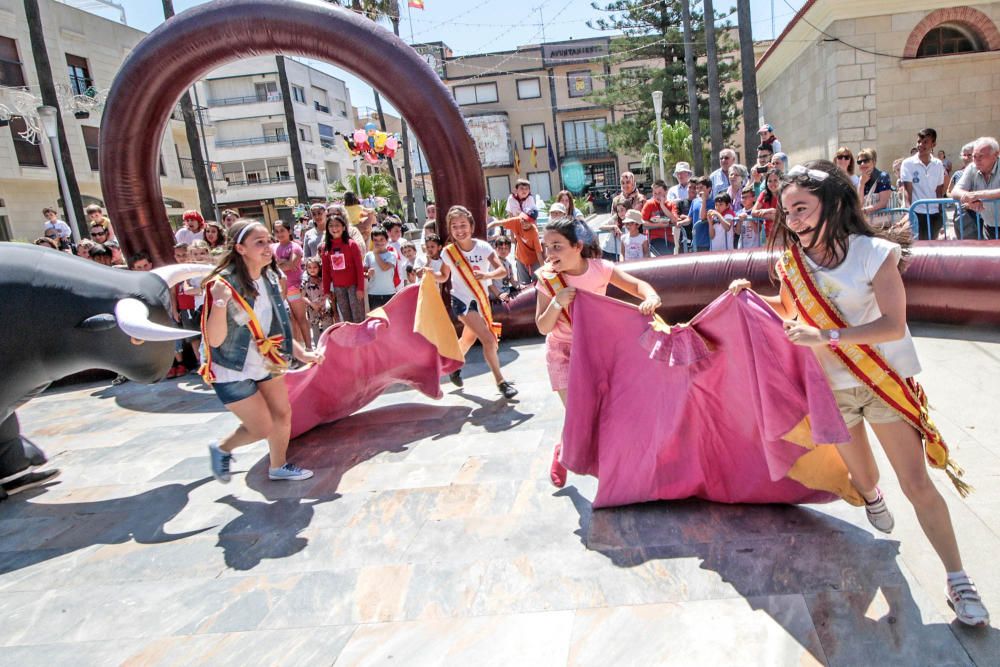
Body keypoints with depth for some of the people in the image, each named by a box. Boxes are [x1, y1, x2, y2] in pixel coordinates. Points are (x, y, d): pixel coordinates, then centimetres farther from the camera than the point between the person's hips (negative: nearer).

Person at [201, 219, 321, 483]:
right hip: (232, 370, -6)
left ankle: (278, 467, 35)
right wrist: (219, 303, -43)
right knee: (262, 428, -1)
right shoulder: (223, 284, -25)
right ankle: (221, 449, 29)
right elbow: (214, 340, -28)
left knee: (282, 415, 11)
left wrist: (301, 353, 3)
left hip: (266, 361, 7)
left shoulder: (270, 279, -4)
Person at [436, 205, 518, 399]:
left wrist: (487, 275, -37)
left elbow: (502, 270, -18)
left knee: (468, 340, 23)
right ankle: (500, 381, -1)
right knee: (489, 340, -15)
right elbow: (444, 276, 2)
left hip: (482, 299, 4)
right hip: (462, 301, -3)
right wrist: (430, 274, -18)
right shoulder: (448, 252, -13)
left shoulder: (483, 247, -13)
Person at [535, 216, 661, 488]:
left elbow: (638, 285, -9)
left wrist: (651, 297, -32)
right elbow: (543, 328, -15)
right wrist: (556, 303, -33)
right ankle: (563, 452, 24)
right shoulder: (548, 278, -17)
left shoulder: (600, 269, -15)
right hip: (563, 350, -2)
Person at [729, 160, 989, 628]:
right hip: (831, 389, 3)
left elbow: (893, 325, -23)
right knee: (862, 476, 18)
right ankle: (870, 495, 54)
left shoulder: (874, 254, -16)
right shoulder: (792, 263, -3)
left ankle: (958, 581, 13)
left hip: (885, 382, -3)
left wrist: (826, 336, -31)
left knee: (917, 484, -2)